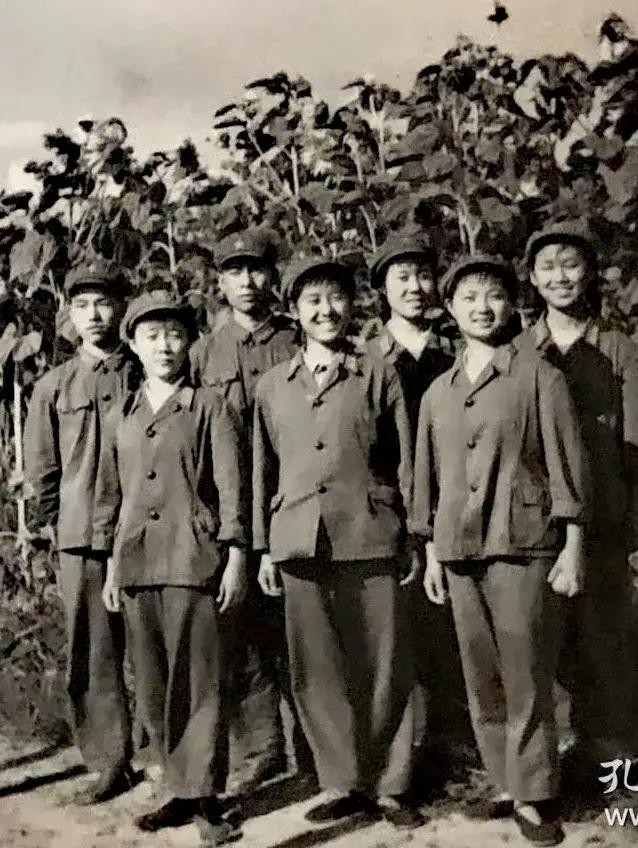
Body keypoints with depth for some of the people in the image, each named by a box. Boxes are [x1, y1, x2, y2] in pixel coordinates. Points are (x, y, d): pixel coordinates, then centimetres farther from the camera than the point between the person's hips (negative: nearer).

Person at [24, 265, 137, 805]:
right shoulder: (52, 388, 9)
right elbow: (41, 468, 14)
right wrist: (60, 520, 7)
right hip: (81, 541, 2)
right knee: (92, 658, 5)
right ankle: (111, 764, 17)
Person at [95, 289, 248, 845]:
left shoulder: (211, 408, 1)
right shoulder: (120, 419, 14)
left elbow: (231, 486, -3)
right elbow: (109, 494, 17)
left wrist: (235, 557, -9)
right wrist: (111, 564, 13)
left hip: (197, 562, -4)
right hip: (138, 566, 5)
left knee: (202, 684, -1)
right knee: (154, 689, 9)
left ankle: (206, 797, 9)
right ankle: (181, 791, 22)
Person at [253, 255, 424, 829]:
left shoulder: (379, 377, 4)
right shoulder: (271, 386, 11)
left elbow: (404, 462, 3)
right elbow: (263, 471, 12)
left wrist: (416, 538, -1)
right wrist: (263, 548, 9)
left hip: (370, 540, -2)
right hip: (301, 544, 3)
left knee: (383, 667, 3)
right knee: (317, 670, 7)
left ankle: (390, 787, 17)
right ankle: (346, 785, 21)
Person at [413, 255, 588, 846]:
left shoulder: (539, 377, 0)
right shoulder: (437, 392, 13)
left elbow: (566, 464, -3)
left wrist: (572, 547, -8)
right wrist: (430, 554, 13)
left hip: (524, 545, -4)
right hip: (460, 551, 4)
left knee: (526, 680, -1)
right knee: (482, 682, 10)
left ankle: (534, 795, 14)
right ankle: (505, 784, 24)